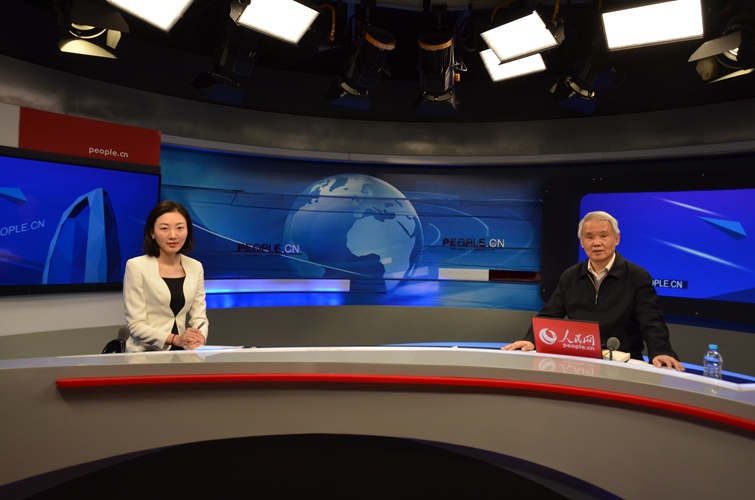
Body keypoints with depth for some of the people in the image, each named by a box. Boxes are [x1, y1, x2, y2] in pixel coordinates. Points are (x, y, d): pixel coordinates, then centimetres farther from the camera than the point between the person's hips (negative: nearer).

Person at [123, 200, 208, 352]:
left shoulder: (195, 267, 6)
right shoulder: (136, 266, -6)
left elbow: (199, 317, 4)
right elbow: (136, 325, -9)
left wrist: (198, 339, -17)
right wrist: (175, 339, -22)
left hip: (182, 352, 3)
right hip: (145, 353, -3)